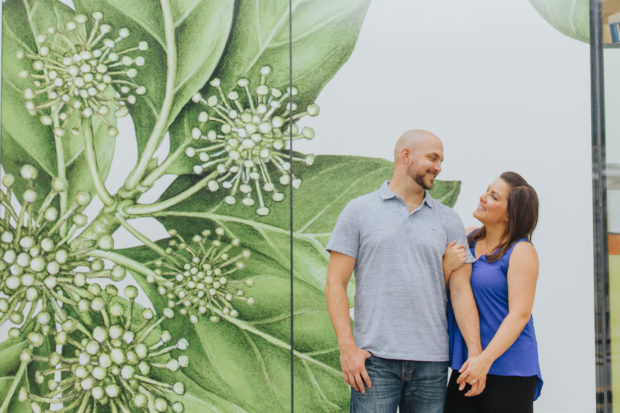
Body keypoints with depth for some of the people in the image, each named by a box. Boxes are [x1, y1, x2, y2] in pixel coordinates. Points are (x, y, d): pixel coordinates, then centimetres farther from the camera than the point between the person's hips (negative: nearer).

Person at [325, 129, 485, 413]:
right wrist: (347, 347, -10)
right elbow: (336, 283, 1)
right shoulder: (359, 211, 5)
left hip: (432, 361, 3)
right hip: (375, 359, -2)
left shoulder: (448, 220, 11)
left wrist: (476, 353, -5)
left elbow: (461, 289, 6)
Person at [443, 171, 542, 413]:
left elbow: (520, 314, -15)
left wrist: (486, 358, -24)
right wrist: (445, 267, -10)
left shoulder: (521, 252, -8)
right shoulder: (467, 238, 9)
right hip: (465, 366, 6)